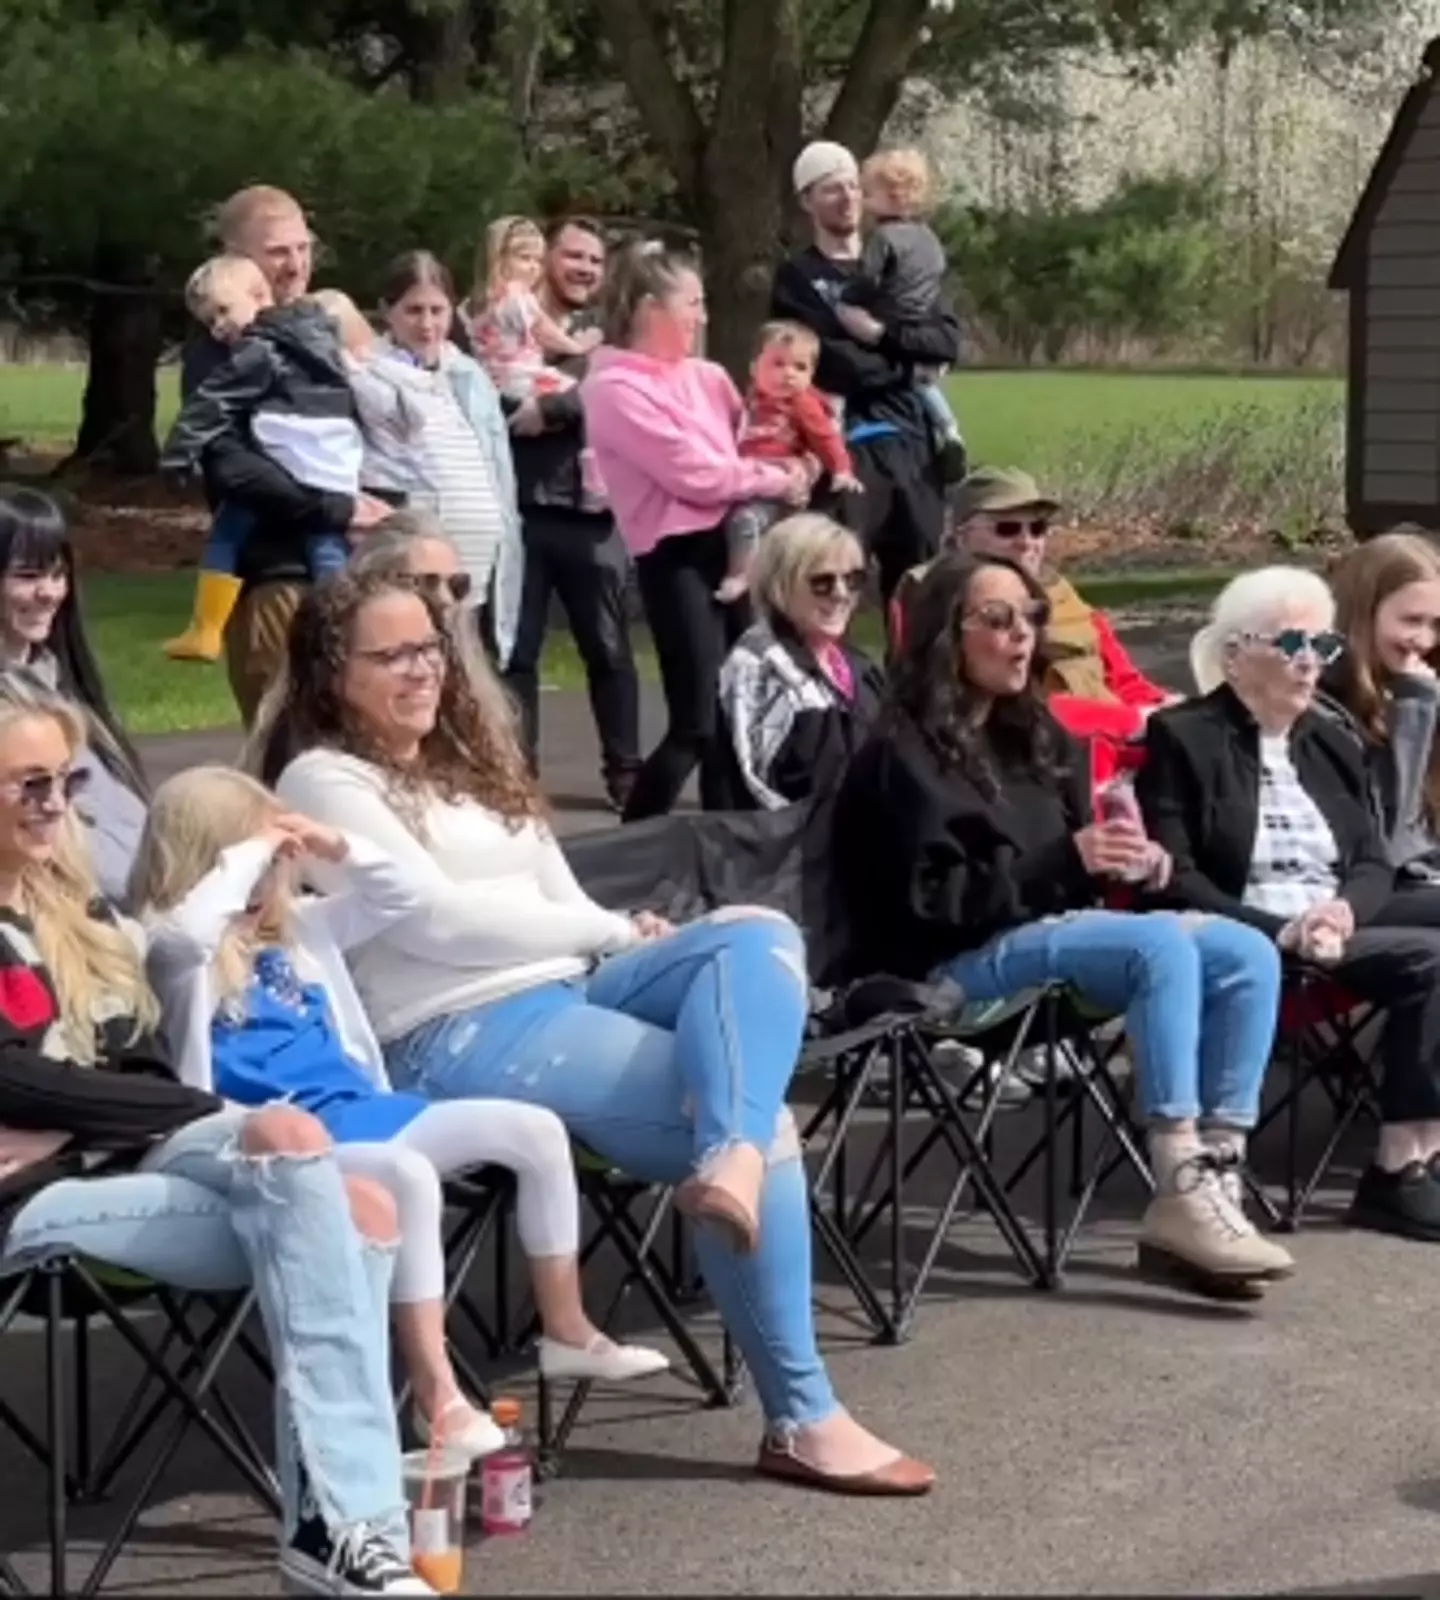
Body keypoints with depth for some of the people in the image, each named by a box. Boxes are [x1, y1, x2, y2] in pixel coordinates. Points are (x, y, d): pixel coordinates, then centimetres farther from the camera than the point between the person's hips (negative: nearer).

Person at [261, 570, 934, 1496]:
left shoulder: (470, 757, 25)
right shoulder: (324, 782, -1)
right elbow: (434, 917, -13)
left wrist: (616, 935, -5)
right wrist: (612, 928, -6)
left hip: (568, 987, 8)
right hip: (456, 1036, -8)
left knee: (759, 939, -19)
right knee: (766, 1116, -21)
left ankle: (733, 1160, -46)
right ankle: (802, 1419, -19)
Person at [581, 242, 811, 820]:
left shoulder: (703, 377, 13)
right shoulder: (616, 389, -11)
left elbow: (744, 443, 18)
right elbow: (695, 473, -15)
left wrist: (785, 466, -4)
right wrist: (777, 481, -5)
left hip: (727, 543, 8)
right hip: (676, 555, -8)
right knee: (697, 722, -11)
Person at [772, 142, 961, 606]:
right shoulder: (797, 278, 3)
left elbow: (949, 340, 3)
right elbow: (832, 366, -8)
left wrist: (882, 335, -10)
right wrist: (906, 354, -3)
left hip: (911, 441, 5)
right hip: (844, 445, -5)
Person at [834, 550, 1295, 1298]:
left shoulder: (1034, 736, 18)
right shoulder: (902, 756, -6)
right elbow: (933, 900, -15)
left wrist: (1130, 859, 1)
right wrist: (1068, 860, -21)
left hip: (1046, 930, 8)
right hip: (958, 962, -8)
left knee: (1247, 953, -14)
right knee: (1162, 943, -31)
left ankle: (1212, 1179, -24)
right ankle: (1178, 1197, -35)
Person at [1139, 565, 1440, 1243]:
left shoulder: (1333, 744, 20)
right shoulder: (1180, 738, -1)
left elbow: (1373, 865, 12)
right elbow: (1176, 880, -10)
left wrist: (1343, 910, -12)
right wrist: (1281, 930, -22)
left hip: (1339, 924, 7)